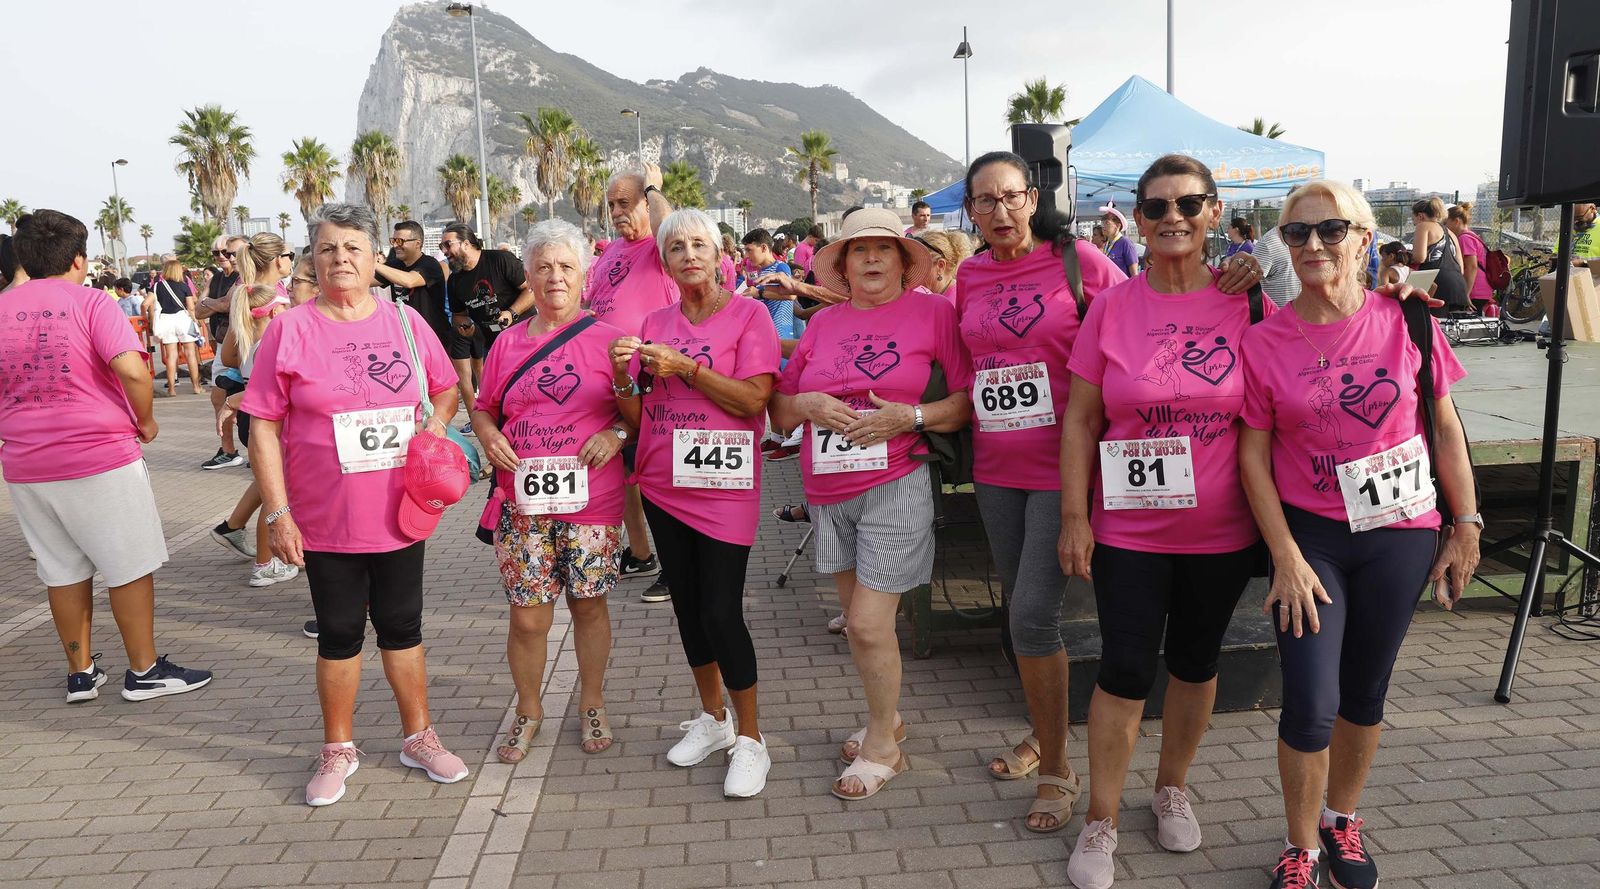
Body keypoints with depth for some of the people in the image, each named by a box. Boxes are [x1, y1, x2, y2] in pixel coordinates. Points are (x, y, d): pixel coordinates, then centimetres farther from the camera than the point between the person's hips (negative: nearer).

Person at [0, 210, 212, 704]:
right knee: (130, 566, 6)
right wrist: (146, 422, -6)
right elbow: (131, 370, -21)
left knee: (62, 570, 15)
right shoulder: (90, 303, -9)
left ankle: (80, 672, 24)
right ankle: (144, 671, 14)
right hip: (100, 457, -5)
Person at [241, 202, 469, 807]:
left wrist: (434, 427, -5)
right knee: (339, 633, 12)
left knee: (402, 625, 15)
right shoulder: (289, 332, -6)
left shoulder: (404, 321, 1)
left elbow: (446, 386, 15)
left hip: (399, 514, 2)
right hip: (327, 523, -2)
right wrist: (277, 513, -10)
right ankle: (338, 750, 30)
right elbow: (263, 428, -6)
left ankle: (419, 736, 31)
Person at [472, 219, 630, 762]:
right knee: (527, 618, 4)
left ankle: (592, 705, 31)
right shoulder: (507, 343, 7)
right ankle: (528, 712, 27)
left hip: (591, 501, -1)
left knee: (589, 605, 11)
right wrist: (488, 435, -4)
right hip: (522, 503, 2)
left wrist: (616, 434, -14)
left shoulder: (607, 340, 0)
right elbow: (482, 409, 17)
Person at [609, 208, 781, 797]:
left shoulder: (747, 315, -4)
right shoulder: (654, 324, 10)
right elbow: (637, 416, 9)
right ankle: (712, 718, 32)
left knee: (721, 611, -8)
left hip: (723, 485, -5)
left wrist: (685, 366, -19)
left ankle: (749, 738, 9)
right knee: (687, 605, 14)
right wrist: (623, 375, -10)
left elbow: (754, 400, -15)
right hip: (663, 485, 6)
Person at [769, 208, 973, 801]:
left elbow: (974, 398, -8)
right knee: (855, 615, 14)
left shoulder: (933, 312, -3)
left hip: (894, 487, -5)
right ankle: (887, 717, 37)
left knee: (869, 624, -4)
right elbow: (780, 412, 12)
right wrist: (809, 403, -8)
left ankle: (882, 746, 18)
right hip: (828, 490, 5)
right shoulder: (822, 322, 9)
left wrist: (910, 416, -18)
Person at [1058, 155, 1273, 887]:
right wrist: (1073, 516, -5)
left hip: (1221, 528, 1)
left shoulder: (1245, 305, -3)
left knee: (1195, 660, 16)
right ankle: (1101, 821, 18)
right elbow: (1080, 419, -2)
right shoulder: (1111, 307, -4)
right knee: (1125, 671, 2)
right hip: (1129, 528, -1)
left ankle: (1172, 788, 38)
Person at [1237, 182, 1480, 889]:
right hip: (1310, 536, -1)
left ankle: (1342, 816, 39)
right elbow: (1253, 457, -7)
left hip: (1400, 534, 2)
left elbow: (1446, 432, 3)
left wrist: (1466, 527, 2)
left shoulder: (1406, 322, -5)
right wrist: (1287, 559, -11)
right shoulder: (1263, 342, -8)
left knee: (1365, 691, 15)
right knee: (1310, 704, -5)